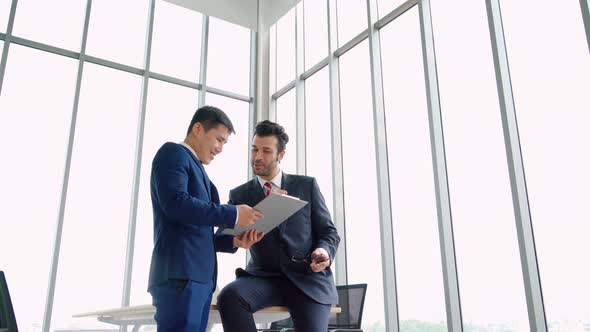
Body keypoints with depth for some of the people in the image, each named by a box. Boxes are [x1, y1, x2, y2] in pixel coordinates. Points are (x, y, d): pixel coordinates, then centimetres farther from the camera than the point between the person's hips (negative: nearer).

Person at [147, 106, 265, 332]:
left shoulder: (197, 170, 27)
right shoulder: (173, 153, 2)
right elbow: (175, 203, -16)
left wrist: (233, 240, 6)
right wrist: (233, 214, -13)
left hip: (200, 276, 9)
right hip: (180, 274, -9)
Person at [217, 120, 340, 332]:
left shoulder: (307, 185, 8)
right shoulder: (239, 195, 10)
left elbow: (328, 232, 9)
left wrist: (324, 252, -14)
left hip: (307, 277, -1)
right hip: (264, 277, 1)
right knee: (229, 296, -30)